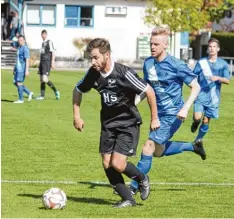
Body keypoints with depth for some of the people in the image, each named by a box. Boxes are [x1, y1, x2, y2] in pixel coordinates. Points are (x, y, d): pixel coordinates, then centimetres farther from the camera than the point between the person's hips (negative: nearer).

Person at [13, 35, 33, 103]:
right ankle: (29, 93, 18)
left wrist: (27, 70, -22)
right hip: (18, 68, 9)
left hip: (22, 69, -9)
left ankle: (21, 99, 1)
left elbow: (27, 60, -17)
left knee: (19, 82, -7)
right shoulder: (19, 48, 16)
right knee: (15, 82, 10)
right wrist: (15, 68, 24)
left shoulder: (25, 48, -12)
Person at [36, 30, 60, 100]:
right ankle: (42, 95, 10)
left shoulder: (49, 42, -6)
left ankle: (56, 91, -4)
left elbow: (53, 52, -12)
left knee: (45, 79, -17)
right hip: (42, 62, 8)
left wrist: (53, 62, -18)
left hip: (47, 63, -8)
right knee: (41, 80, 6)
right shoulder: (43, 43, 18)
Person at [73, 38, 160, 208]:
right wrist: (77, 116, 6)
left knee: (117, 164, -14)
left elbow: (149, 91, -16)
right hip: (108, 124, 6)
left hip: (128, 124, -6)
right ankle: (127, 199, 13)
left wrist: (154, 118, -10)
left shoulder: (124, 73, -24)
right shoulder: (93, 74, -7)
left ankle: (142, 179, 17)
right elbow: (78, 90, 13)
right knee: (107, 165, -2)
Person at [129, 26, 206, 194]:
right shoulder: (148, 63, 2)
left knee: (149, 147, -14)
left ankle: (134, 187, -7)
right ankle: (194, 146, 38)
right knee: (158, 152, 18)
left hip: (172, 114, -8)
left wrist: (185, 108, -24)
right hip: (159, 113, 8)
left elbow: (196, 87, -12)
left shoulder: (176, 65, -16)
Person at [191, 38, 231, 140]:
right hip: (200, 96, -1)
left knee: (206, 122, 5)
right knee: (197, 117, -17)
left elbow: (227, 80, -2)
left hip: (213, 98, 1)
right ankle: (195, 123, 19)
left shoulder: (223, 64, 2)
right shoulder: (201, 62, 2)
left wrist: (218, 78, -19)